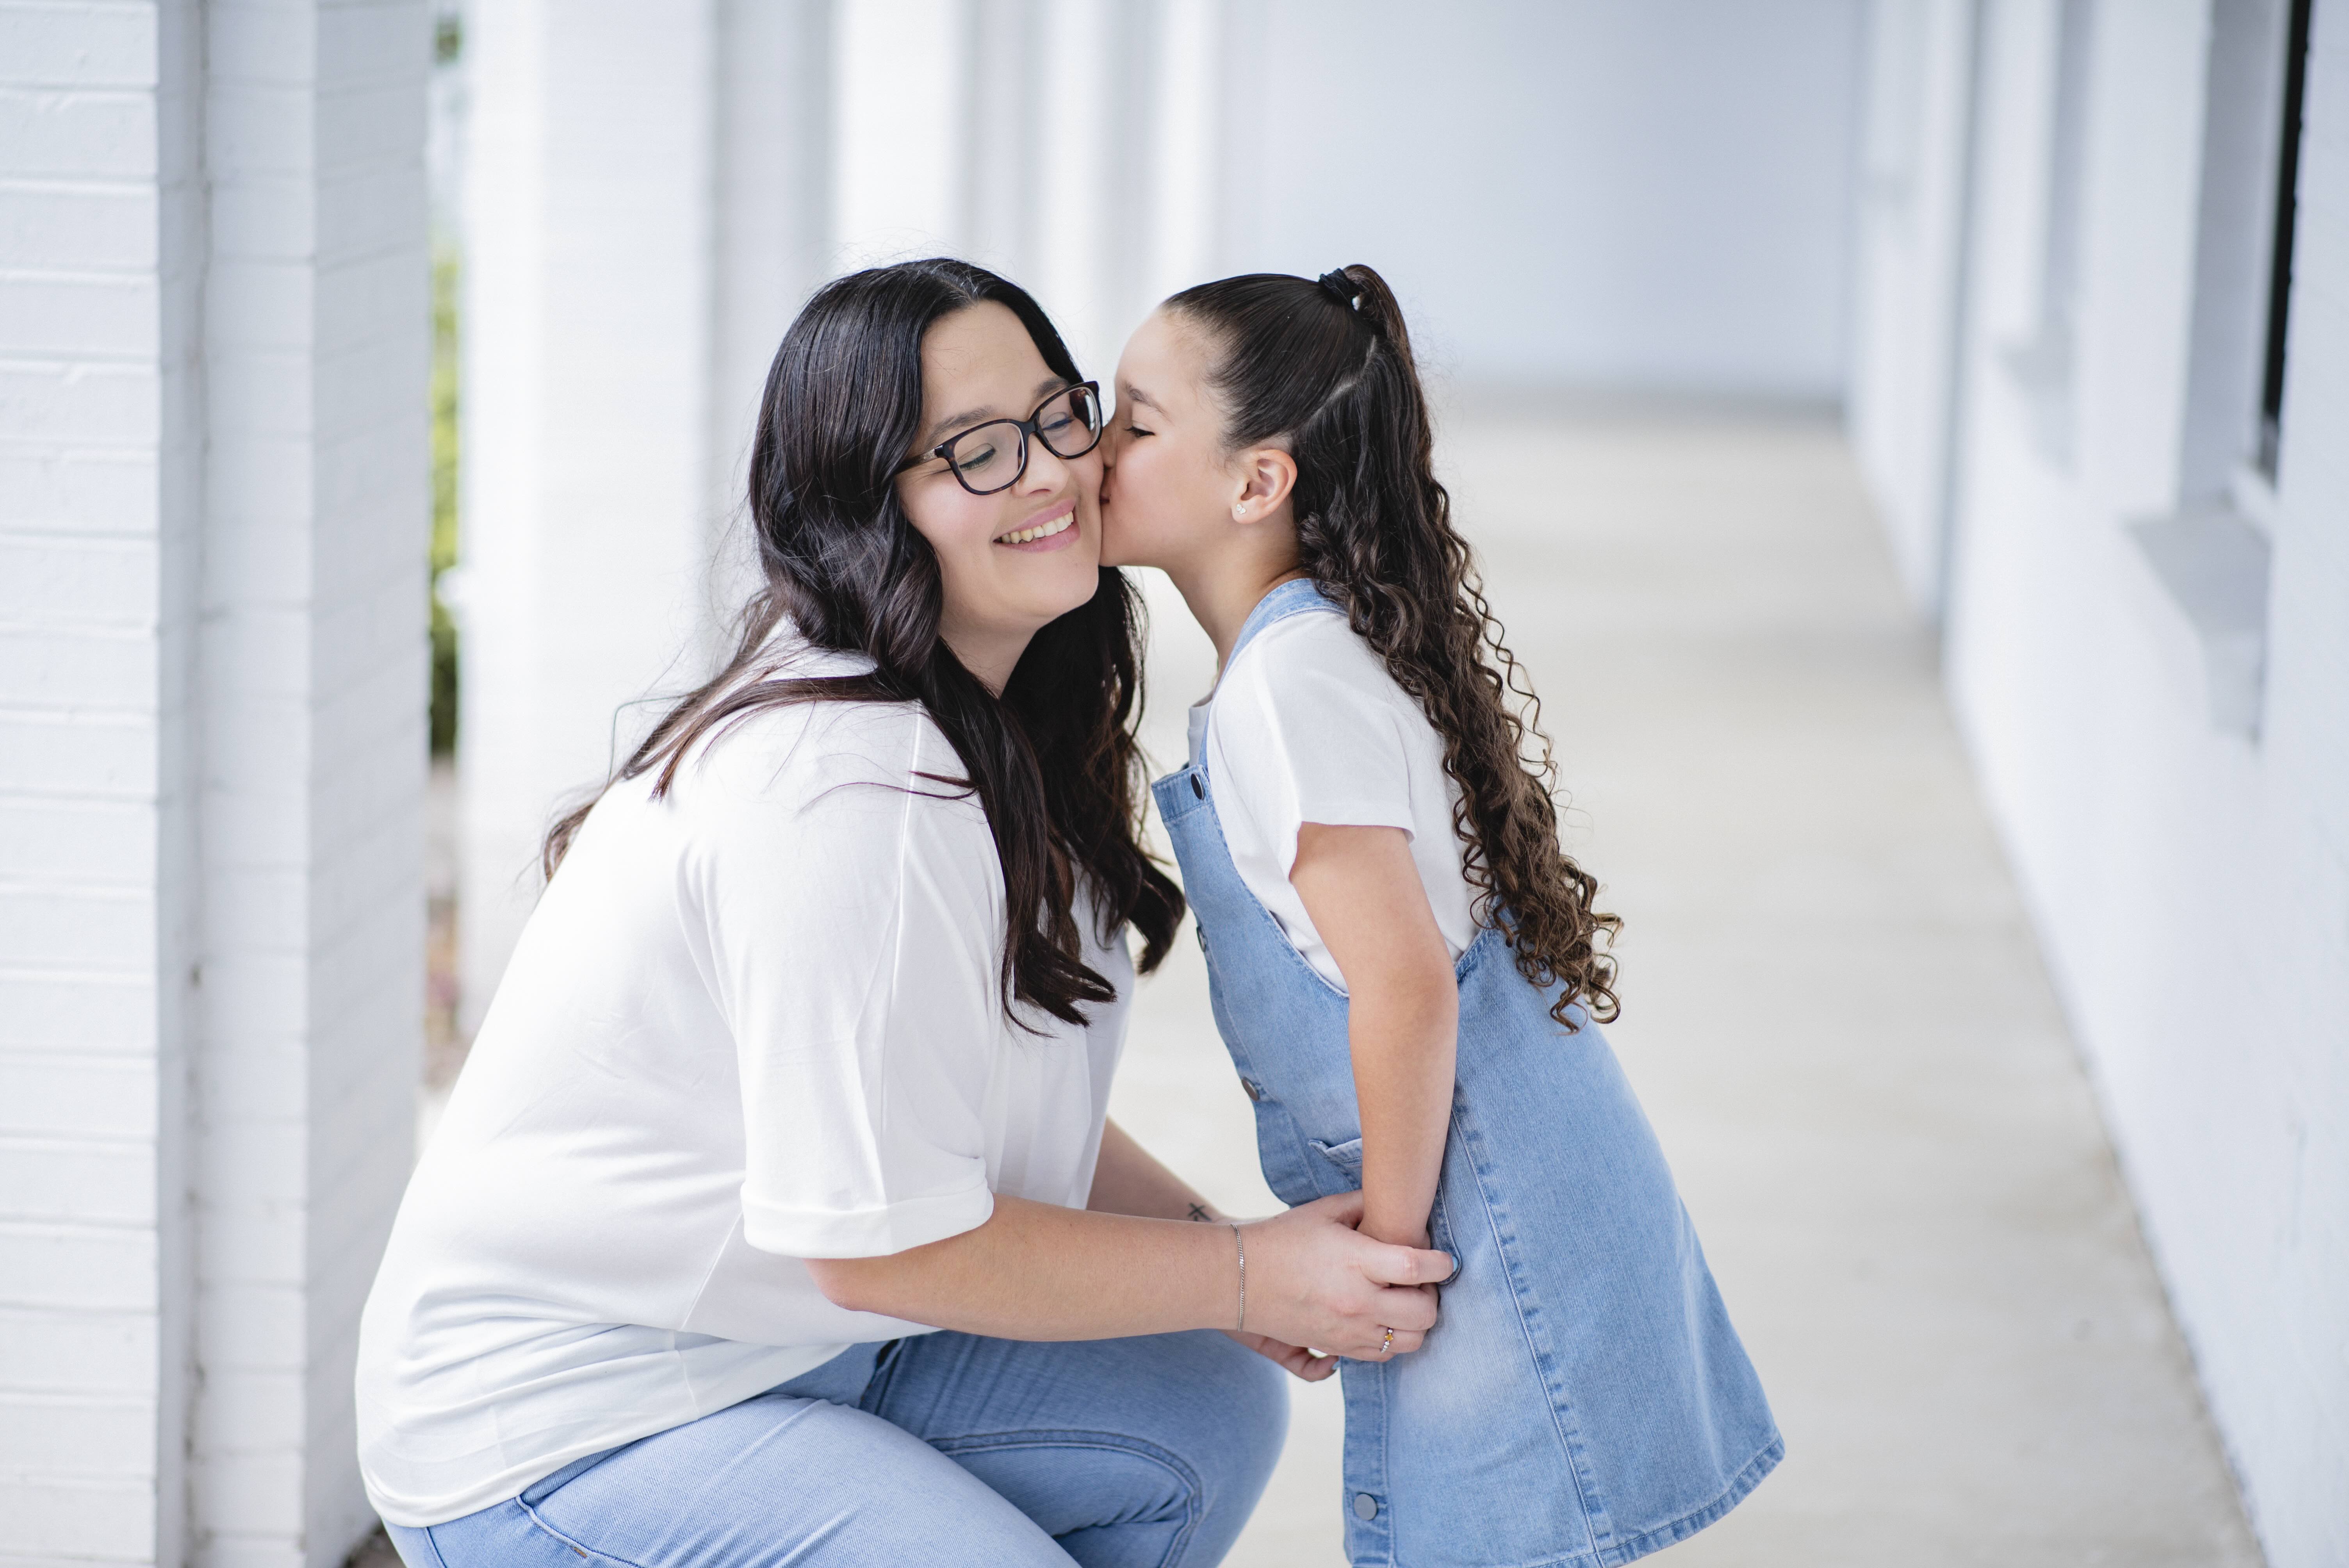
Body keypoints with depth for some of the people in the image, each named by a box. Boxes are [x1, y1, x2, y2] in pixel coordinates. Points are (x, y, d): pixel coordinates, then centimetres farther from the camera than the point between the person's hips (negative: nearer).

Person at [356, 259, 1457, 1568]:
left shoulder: (998, 725, 5)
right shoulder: (849, 795, -27)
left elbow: (991, 1098, 14)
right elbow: (885, 1244, -24)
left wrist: (1200, 1233, -2)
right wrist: (1246, 1275, -15)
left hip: (799, 1346, 10)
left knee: (1209, 1419, 8)